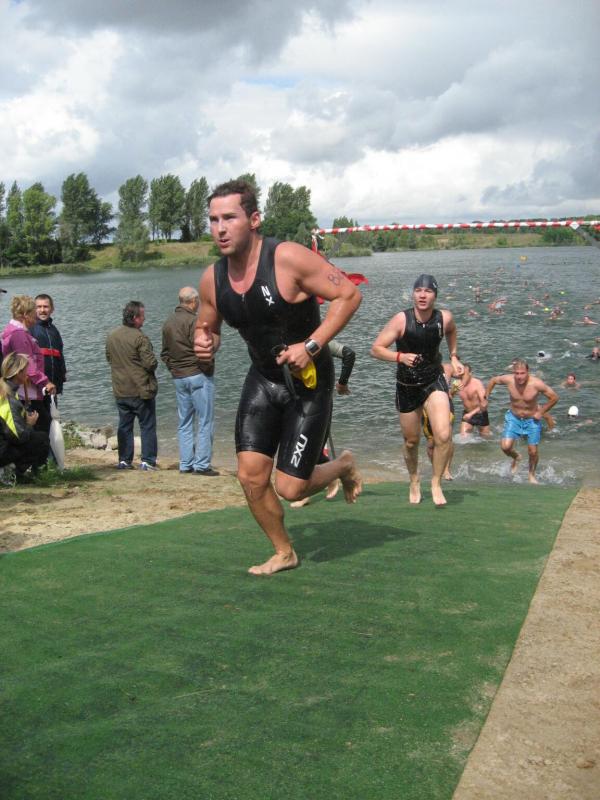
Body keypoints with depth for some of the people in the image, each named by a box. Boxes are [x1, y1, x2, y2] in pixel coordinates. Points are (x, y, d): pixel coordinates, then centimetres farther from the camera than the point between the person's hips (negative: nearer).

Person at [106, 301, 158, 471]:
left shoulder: (111, 336, 4)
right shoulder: (140, 338, -17)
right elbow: (151, 363, -19)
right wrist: (152, 365, 2)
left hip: (120, 391, 6)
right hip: (141, 390, -6)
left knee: (124, 426, 14)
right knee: (147, 426, 3)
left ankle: (124, 460, 15)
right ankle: (147, 461, 2)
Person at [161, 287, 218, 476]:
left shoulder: (168, 322, 12)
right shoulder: (194, 321, -14)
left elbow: (164, 353, 16)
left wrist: (173, 369, 17)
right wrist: (208, 368, -7)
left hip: (178, 378, 8)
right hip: (198, 375, -8)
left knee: (184, 423, 13)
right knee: (205, 422, -2)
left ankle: (186, 464, 14)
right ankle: (202, 464, -4)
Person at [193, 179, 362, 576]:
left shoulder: (288, 258, -21)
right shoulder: (212, 278, -4)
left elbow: (349, 294, -18)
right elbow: (206, 326, 14)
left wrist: (311, 345, -25)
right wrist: (205, 342, -11)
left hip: (308, 381, -5)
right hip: (263, 378, 5)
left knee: (290, 488, -6)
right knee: (251, 475, -2)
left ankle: (343, 465, 28)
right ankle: (284, 552, 22)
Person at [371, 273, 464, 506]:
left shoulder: (444, 318, -12)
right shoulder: (401, 320, -20)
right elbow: (376, 349, -17)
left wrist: (454, 357, 7)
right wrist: (400, 356, -32)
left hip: (434, 382, 0)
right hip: (406, 386, 0)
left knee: (444, 435, -19)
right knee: (411, 441, 13)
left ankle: (436, 483, 4)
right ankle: (414, 481, 42)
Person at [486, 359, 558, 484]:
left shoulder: (536, 384, -26)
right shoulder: (508, 380, -19)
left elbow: (554, 397, -14)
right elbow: (493, 381, 3)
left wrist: (541, 412, -12)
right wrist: (486, 397, 3)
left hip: (531, 420, -1)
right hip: (513, 418, 2)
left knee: (533, 452, 2)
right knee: (505, 447, -12)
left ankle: (532, 474, 33)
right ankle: (516, 458, 25)